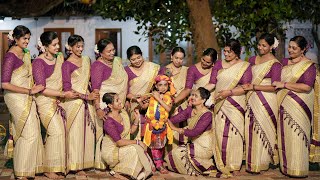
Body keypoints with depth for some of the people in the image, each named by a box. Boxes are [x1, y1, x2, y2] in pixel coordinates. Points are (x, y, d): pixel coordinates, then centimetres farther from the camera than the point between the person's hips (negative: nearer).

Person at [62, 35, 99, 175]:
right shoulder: (67, 64, -8)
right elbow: (67, 89, -13)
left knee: (87, 131, 7)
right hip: (74, 102, -6)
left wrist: (93, 94, 8)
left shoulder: (86, 60, 11)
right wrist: (86, 96, -15)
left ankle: (84, 162, 17)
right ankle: (75, 165, 7)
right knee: (75, 132, -1)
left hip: (86, 102, 6)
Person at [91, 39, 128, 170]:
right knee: (104, 131, -5)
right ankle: (101, 162, 5)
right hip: (105, 104, -7)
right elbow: (95, 88, -19)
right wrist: (98, 108, -27)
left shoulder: (117, 61, 12)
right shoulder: (98, 65, -12)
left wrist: (127, 98, 19)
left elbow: (123, 81, 22)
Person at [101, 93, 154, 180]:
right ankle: (117, 172, -10)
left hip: (123, 148, 7)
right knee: (134, 149, -26)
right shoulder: (109, 121, -23)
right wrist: (137, 142, -21)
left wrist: (137, 118, -5)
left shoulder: (123, 113, 1)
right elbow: (119, 142, -24)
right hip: (110, 151, -7)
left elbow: (131, 130, 9)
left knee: (139, 149, -16)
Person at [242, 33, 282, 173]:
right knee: (251, 129, 4)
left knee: (263, 130, -2)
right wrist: (246, 86, 6)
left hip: (266, 102, -5)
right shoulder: (253, 60, 12)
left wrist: (253, 87, -14)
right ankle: (251, 161, 13)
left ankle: (260, 163, 7)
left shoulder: (275, 64, -7)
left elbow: (274, 87, -12)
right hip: (252, 100, 6)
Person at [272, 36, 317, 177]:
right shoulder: (284, 62, 13)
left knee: (297, 137, -4)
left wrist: (284, 84, -16)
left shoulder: (309, 65, -6)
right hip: (284, 105, 6)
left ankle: (298, 170, 6)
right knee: (284, 136, 8)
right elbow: (276, 82, 24)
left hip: (298, 107, -6)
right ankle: (285, 166, 19)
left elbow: (307, 87, -18)